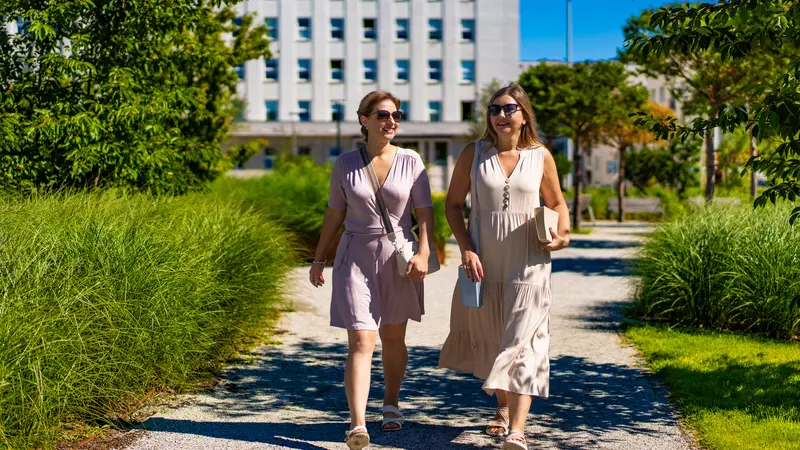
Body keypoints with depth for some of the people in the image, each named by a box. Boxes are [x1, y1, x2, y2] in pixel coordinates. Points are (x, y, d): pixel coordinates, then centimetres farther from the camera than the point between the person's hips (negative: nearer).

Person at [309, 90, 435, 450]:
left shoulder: (411, 161, 0)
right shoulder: (345, 164, 1)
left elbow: (425, 212, -1)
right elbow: (335, 213, 9)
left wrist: (423, 253, -13)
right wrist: (319, 258, 11)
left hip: (398, 258, 1)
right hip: (356, 258, -1)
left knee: (393, 337, 14)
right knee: (360, 342, -10)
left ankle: (391, 405, 34)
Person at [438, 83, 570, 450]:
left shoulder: (540, 157, 1)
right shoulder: (474, 154, 1)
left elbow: (557, 203, 12)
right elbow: (453, 204, 4)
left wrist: (562, 232, -9)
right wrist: (466, 248, -8)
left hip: (527, 262, -2)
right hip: (483, 260, 2)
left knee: (521, 340, -11)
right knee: (489, 338, 14)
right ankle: (503, 406, 39)